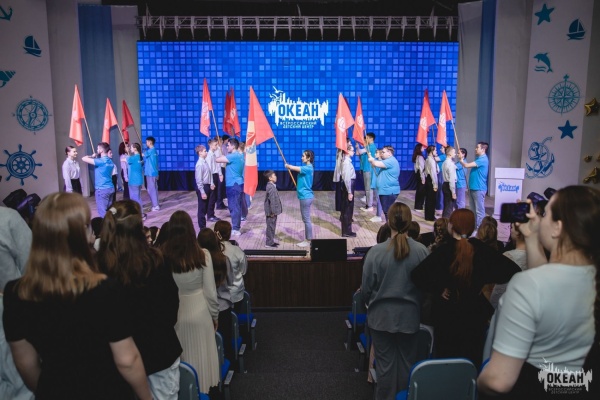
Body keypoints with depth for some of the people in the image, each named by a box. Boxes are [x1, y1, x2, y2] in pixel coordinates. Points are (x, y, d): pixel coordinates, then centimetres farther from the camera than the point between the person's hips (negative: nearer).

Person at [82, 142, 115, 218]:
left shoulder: (100, 161, -15)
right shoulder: (110, 161, 10)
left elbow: (84, 158, -16)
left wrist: (92, 156, 3)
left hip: (102, 189, -8)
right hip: (110, 188, 8)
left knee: (102, 211, -2)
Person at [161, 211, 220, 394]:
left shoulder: (162, 255, -14)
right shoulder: (202, 254, -13)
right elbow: (210, 291, -7)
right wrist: (215, 315, 8)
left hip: (171, 313, 1)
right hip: (198, 312, 0)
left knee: (176, 358, 18)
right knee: (199, 357, 15)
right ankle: (201, 389, 30)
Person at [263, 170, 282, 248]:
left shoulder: (271, 186, 12)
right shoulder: (271, 187, -20)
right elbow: (272, 200, -23)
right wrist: (273, 212, -21)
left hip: (273, 211, 10)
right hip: (271, 212, -10)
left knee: (272, 226, 16)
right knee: (270, 226, -2)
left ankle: (271, 241, 24)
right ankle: (269, 243, 5)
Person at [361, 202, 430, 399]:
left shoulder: (376, 251, -16)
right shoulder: (421, 250, -13)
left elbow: (366, 288, -8)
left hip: (382, 315, -1)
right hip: (410, 315, 2)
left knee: (385, 363, 12)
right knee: (407, 362, 17)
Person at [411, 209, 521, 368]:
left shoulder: (443, 250, -16)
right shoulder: (482, 250, -8)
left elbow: (417, 274, -25)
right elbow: (512, 270, -9)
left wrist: (437, 289, -12)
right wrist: (484, 280, -2)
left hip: (447, 316, -2)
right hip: (475, 316, 3)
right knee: (473, 361, 18)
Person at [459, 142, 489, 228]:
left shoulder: (483, 159, -16)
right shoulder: (479, 158, 16)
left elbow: (467, 165, -21)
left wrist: (461, 159, -3)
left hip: (479, 188, -10)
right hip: (473, 188, 10)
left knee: (479, 210, -3)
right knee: (473, 210, 15)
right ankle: (474, 226, 22)